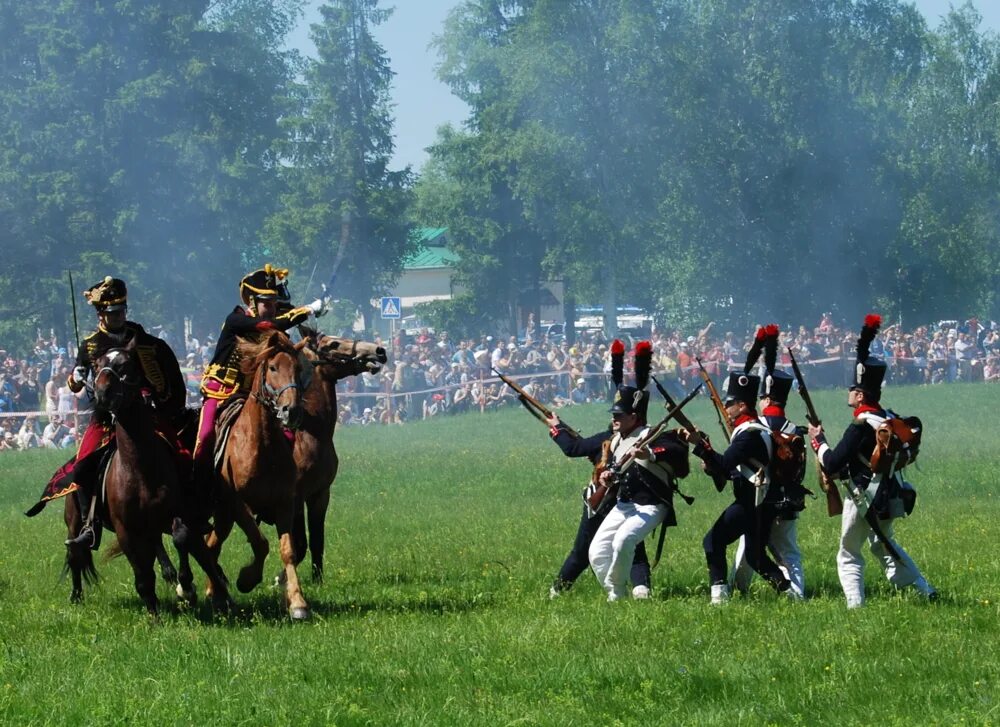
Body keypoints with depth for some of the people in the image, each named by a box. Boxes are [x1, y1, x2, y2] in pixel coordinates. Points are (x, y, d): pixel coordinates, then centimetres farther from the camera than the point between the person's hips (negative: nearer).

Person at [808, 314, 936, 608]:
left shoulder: (860, 426, -21)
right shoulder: (891, 419, 4)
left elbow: (832, 464, -21)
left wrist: (818, 440, -4)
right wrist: (845, 470, 14)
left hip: (864, 500, -8)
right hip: (889, 497, 8)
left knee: (849, 556, 6)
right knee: (884, 545, 27)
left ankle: (855, 605, 0)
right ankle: (926, 590, 23)